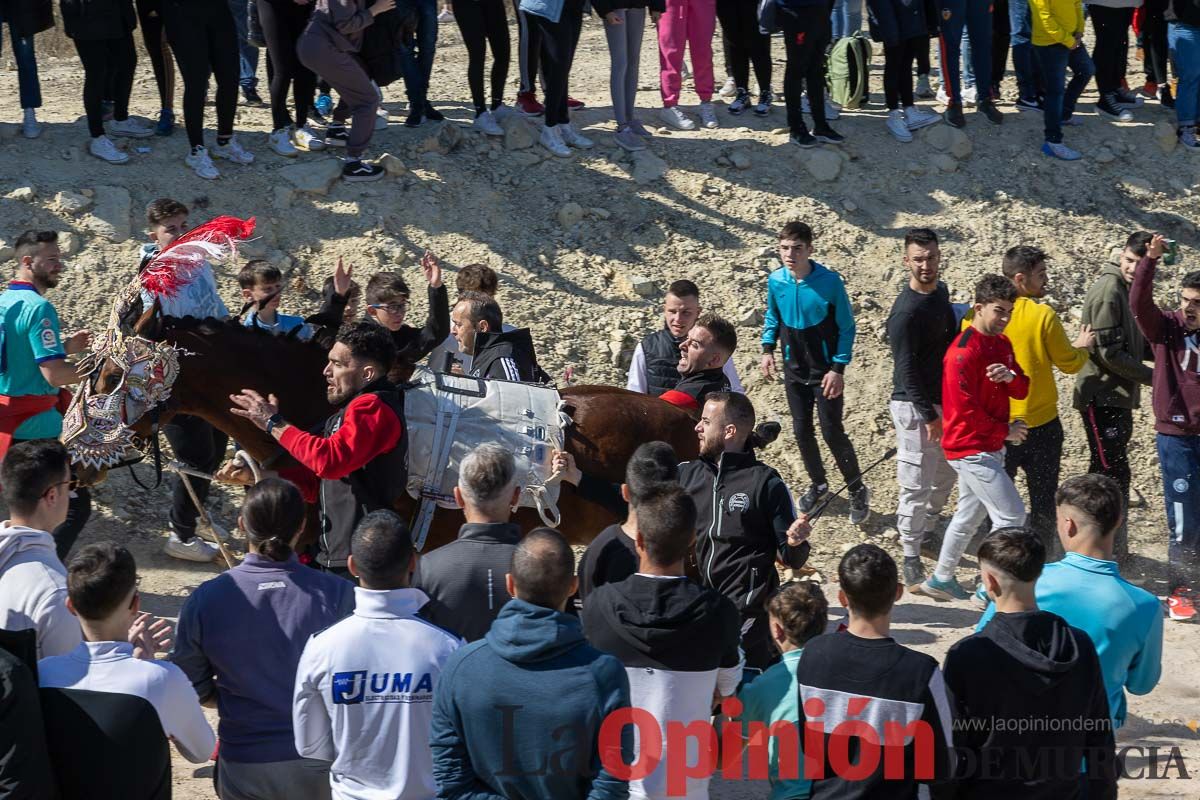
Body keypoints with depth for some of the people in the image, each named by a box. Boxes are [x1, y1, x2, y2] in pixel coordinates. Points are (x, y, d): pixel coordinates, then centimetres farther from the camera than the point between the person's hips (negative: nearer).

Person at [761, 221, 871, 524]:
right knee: (802, 430, 13)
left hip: (826, 371, -4)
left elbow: (846, 328, -11)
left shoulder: (829, 282, -20)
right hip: (794, 370, 4)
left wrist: (838, 369, -15)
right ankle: (818, 485, 35)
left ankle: (857, 491, 16)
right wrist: (767, 349, 1)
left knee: (832, 432, -2)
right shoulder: (775, 280, -8)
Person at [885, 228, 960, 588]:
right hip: (914, 406, -9)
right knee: (917, 484, -2)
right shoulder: (906, 311, -22)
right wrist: (928, 415, -20)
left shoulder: (941, 292, 6)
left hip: (944, 400, 9)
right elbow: (906, 369, -21)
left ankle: (926, 529, 41)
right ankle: (911, 557, 10)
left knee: (947, 474, 21)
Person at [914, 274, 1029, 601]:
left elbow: (1022, 390, 8)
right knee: (1012, 515, -10)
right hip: (970, 448, -9)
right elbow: (965, 409, -20)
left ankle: (941, 580, 30)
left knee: (969, 514, 18)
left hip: (989, 447, 9)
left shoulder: (1002, 343, 9)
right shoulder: (964, 352, -20)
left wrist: (1010, 377, -16)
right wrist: (1005, 431, -10)